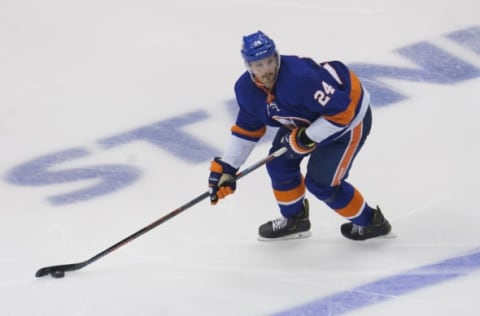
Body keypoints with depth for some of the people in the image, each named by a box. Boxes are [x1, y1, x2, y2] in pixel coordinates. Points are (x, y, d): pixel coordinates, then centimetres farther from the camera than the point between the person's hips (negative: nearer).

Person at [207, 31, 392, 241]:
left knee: (321, 182, -8)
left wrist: (307, 138, -29)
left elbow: (342, 110, -34)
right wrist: (225, 168, -1)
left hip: (350, 114, -8)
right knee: (280, 162, 4)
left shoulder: (302, 78, -39)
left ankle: (371, 222, 13)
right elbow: (247, 129, 2)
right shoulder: (246, 89, -13)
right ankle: (294, 218, 28)